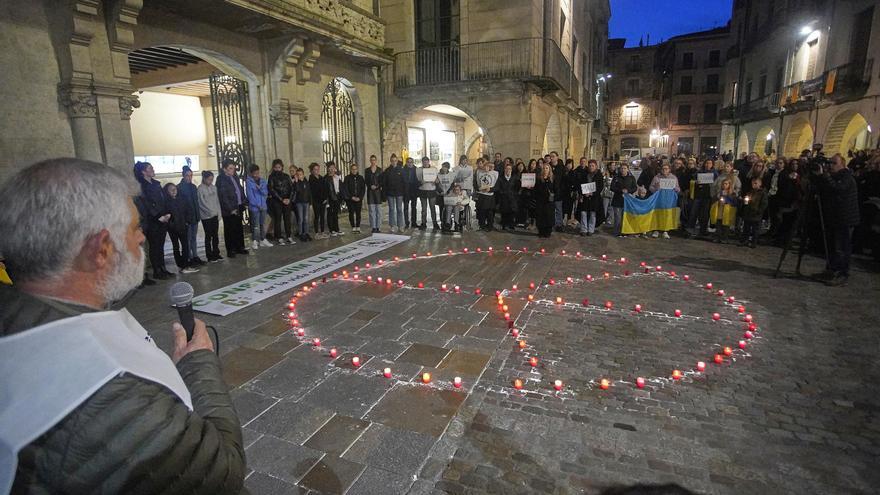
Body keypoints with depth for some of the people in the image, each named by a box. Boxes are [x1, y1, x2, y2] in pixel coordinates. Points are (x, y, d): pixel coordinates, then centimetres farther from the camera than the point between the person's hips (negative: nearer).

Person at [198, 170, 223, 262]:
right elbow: (202, 203, -12)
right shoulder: (200, 189, -10)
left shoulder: (213, 187, 7)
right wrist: (211, 211, -15)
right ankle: (210, 256, 10)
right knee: (208, 236, 2)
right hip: (206, 216, -5)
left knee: (215, 235, 10)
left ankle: (216, 253, 20)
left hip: (215, 215, 5)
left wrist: (218, 213, 4)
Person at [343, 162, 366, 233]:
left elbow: (363, 188, 6)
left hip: (359, 199, 2)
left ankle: (358, 227, 8)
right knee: (351, 213, -1)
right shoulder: (347, 178, 1)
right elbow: (345, 189, -2)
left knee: (358, 213, 1)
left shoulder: (360, 178, 8)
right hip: (350, 199, -1)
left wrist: (360, 197, -6)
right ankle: (353, 227, 6)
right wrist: (352, 197, -9)